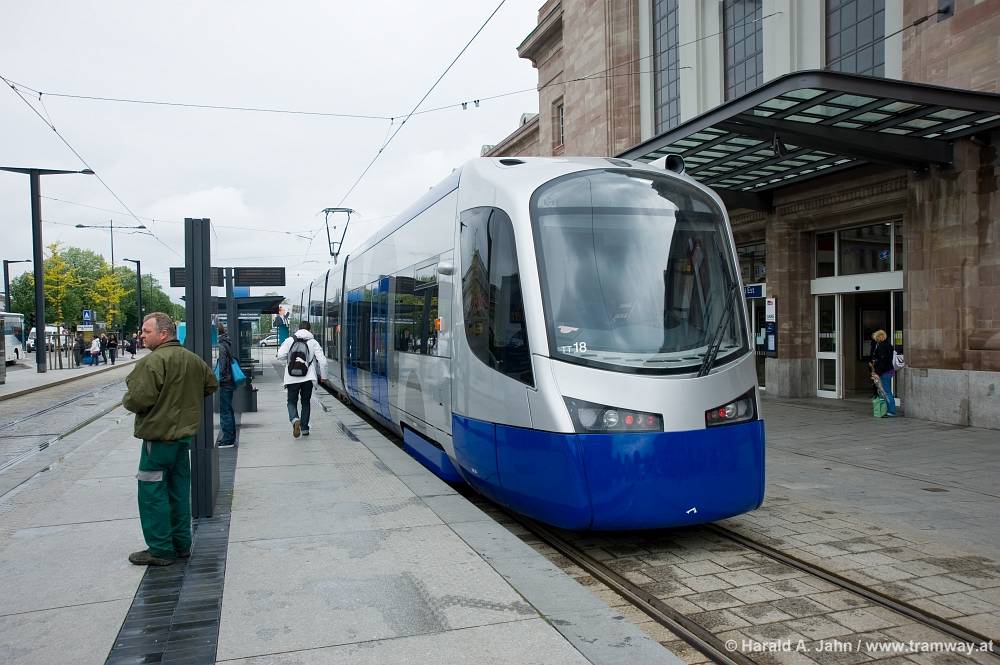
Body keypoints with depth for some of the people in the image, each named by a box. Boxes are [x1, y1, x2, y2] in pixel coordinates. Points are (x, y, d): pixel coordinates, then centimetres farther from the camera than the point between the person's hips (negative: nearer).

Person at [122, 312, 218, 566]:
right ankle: (181, 544, 23)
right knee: (179, 491, 15)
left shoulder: (153, 361, -19)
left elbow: (138, 399, -24)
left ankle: (160, 550, 6)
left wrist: (127, 400, -2)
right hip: (184, 434, 8)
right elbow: (212, 385, 21)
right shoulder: (193, 359, 8)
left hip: (159, 436, -8)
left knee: (152, 493, 1)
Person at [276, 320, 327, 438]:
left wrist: (289, 362, 14)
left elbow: (280, 355, -6)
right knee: (305, 402, 16)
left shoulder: (289, 340, 3)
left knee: (292, 402, 11)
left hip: (291, 378, 0)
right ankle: (304, 428, 16)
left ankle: (295, 419, -18)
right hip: (307, 378, 0)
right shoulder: (313, 342, 2)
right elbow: (322, 360, -3)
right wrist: (323, 376, 9)